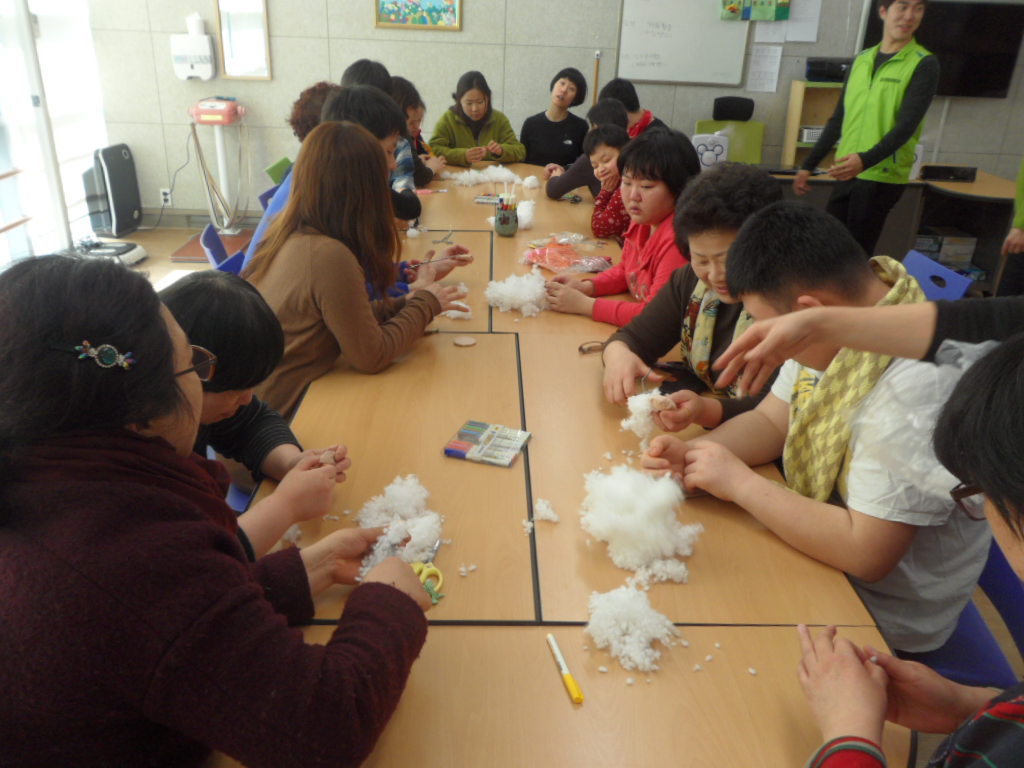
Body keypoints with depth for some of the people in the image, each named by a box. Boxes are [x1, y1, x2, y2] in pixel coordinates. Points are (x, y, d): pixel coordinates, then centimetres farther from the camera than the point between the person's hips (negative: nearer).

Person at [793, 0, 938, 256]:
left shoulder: (924, 64, -5)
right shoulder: (861, 60, 11)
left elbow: (907, 126, -15)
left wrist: (866, 160, -31)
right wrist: (808, 165, 12)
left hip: (883, 176, -5)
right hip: (846, 172, 5)